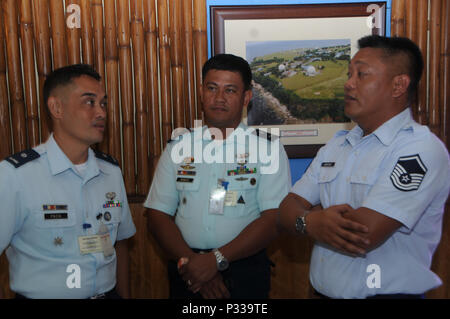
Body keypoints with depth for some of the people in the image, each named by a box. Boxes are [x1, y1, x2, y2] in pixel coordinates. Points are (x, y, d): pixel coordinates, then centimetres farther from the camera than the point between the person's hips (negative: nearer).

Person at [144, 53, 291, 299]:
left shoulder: (268, 148, -3)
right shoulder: (178, 148, 4)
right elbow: (158, 216, 0)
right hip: (187, 275, 2)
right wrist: (191, 262, -13)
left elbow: (274, 219, -11)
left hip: (245, 273, -2)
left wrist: (217, 259, -18)